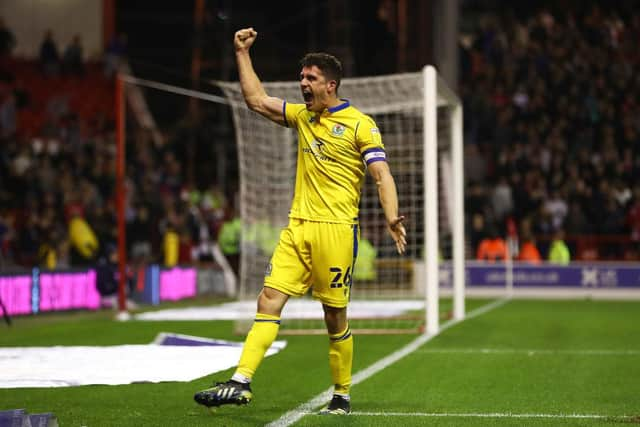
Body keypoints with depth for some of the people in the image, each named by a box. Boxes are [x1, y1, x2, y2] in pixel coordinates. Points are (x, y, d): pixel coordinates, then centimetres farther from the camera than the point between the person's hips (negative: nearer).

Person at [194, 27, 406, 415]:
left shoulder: (360, 125, -4)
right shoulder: (303, 117, 16)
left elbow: (382, 175, -10)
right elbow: (256, 100, 23)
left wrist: (392, 218, -25)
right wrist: (243, 53, 20)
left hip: (336, 230, -6)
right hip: (297, 227, 6)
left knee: (335, 318, 1)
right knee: (269, 301, -6)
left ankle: (342, 396, 14)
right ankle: (241, 383, -12)